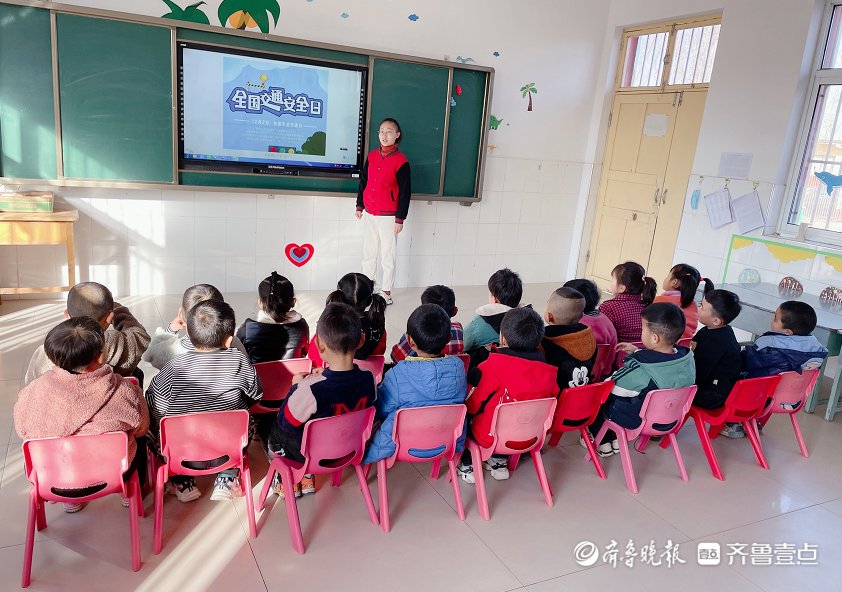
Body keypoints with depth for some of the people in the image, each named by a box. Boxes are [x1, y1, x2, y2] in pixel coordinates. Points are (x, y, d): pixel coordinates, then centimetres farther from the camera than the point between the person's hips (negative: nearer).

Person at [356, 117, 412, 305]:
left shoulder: (401, 161, -11)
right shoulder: (372, 156, 5)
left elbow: (405, 192, -10)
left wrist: (400, 219, -10)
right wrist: (359, 206, 14)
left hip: (388, 217, -5)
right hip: (369, 214, 5)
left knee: (387, 255, 4)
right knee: (368, 253, 13)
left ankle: (387, 292, 14)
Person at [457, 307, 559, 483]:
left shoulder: (493, 367, -22)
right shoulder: (548, 371, -10)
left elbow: (473, 405, -13)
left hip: (491, 437, -5)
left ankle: (467, 465, 25)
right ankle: (499, 462, 31)